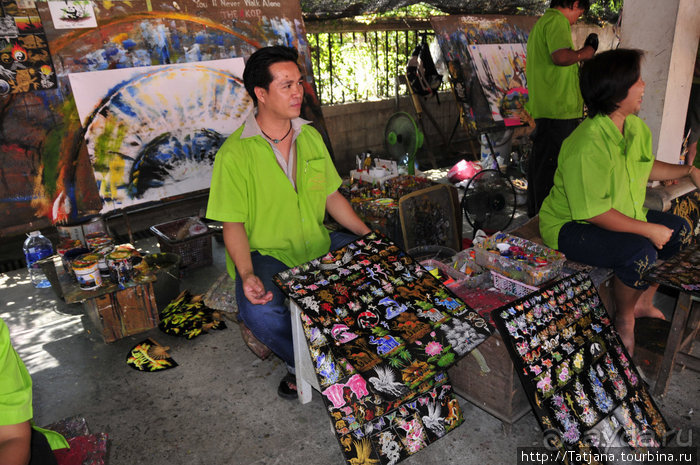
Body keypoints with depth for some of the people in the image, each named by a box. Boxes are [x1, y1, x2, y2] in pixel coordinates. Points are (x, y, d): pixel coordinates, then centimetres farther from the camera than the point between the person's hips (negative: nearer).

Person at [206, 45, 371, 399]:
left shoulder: (311, 137, 5)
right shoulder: (235, 154, -13)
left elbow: (331, 196, 10)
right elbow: (233, 224, -11)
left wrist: (369, 236, -1)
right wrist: (247, 275, -28)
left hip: (318, 244, 6)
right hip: (265, 253, -5)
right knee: (261, 313, -34)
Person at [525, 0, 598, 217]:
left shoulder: (541, 22, 23)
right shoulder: (557, 21, -9)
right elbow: (560, 56, -28)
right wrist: (583, 53, -10)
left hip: (542, 108, 11)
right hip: (558, 109, -11)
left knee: (540, 163, 16)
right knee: (552, 165, -6)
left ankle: (535, 213, 27)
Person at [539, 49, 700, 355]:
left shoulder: (635, 127, 1)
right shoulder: (588, 146, -31)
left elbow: (645, 166, 22)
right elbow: (594, 212, -30)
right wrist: (649, 230, -22)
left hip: (619, 215, 10)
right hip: (569, 227, -10)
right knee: (640, 253, -29)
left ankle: (633, 300, 24)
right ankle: (624, 319, 2)